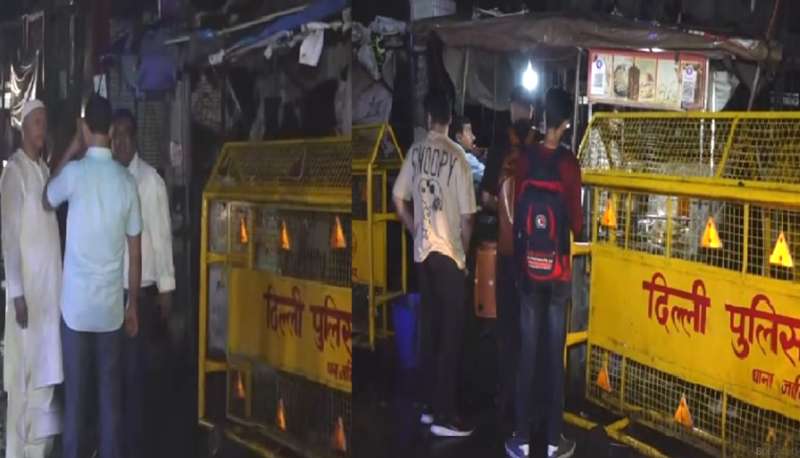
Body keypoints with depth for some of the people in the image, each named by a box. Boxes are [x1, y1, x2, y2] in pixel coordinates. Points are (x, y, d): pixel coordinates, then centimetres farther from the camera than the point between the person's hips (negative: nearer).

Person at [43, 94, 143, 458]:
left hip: (76, 305, -2)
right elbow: (135, 252, 3)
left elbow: (46, 201, 14)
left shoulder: (74, 172, -10)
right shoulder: (126, 180, -2)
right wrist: (133, 303, 12)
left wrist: (68, 153, 17)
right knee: (110, 395, 8)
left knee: (76, 395, 6)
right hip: (111, 306, 2)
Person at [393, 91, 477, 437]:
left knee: (430, 329, 13)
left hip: (422, 251, 6)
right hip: (449, 252, -6)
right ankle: (444, 415, 2)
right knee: (452, 333, -1)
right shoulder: (456, 155, -12)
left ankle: (430, 406, 20)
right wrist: (466, 251, 4)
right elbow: (466, 215, -12)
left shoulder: (415, 151, 4)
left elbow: (399, 200, 9)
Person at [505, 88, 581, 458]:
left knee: (527, 353, 7)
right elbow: (576, 222, -6)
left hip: (528, 269, 2)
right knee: (555, 355, 5)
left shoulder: (525, 160, -2)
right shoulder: (568, 163, -10)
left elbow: (516, 215, 4)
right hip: (557, 271, -2)